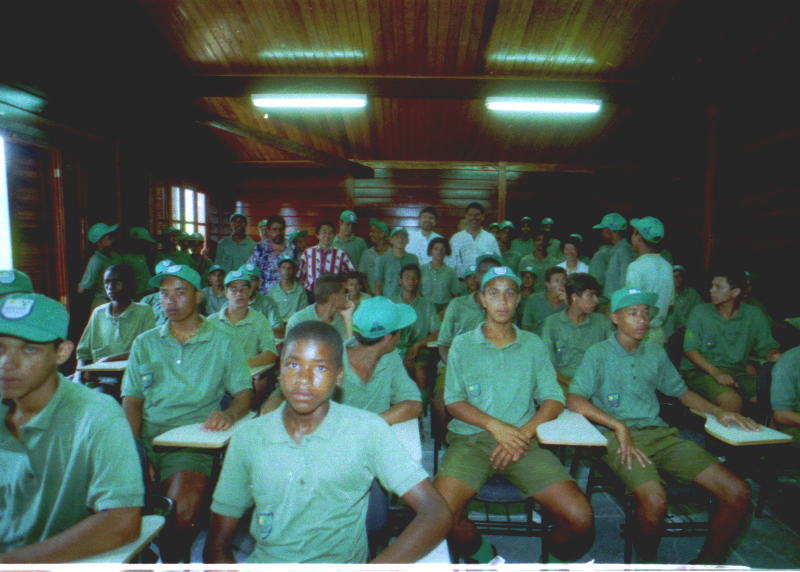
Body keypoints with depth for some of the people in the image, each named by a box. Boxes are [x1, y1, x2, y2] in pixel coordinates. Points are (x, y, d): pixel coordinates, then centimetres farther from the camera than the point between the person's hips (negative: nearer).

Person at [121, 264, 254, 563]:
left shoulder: (222, 342, 9)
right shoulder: (144, 343, 17)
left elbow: (245, 394, 7)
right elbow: (131, 401, 12)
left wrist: (230, 413, -18)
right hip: (145, 437, 3)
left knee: (182, 509, -26)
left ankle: (170, 559, 4)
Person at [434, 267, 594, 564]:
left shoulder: (533, 345, 14)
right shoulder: (462, 344, 10)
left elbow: (553, 399, 7)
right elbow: (454, 401, 4)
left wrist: (524, 432, -11)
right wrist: (495, 425, -13)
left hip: (523, 440, 1)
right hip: (471, 438, -1)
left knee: (581, 518, -18)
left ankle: (557, 561, 15)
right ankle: (481, 556, 7)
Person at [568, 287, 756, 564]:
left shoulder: (656, 352, 16)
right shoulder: (599, 353, -1)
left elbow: (680, 391, 27)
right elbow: (574, 399, -11)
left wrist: (718, 412, 10)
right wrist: (618, 426, -21)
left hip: (660, 433, 6)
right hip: (619, 437, -5)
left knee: (739, 493, -9)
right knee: (655, 500, -32)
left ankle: (708, 561, 13)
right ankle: (646, 559, 0)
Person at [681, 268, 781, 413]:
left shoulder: (754, 316, 9)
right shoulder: (700, 312, 1)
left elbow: (767, 345, 14)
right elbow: (690, 349, -6)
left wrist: (775, 355, -12)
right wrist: (716, 373, -19)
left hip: (737, 372, 3)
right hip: (700, 371, -3)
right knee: (731, 400, -31)